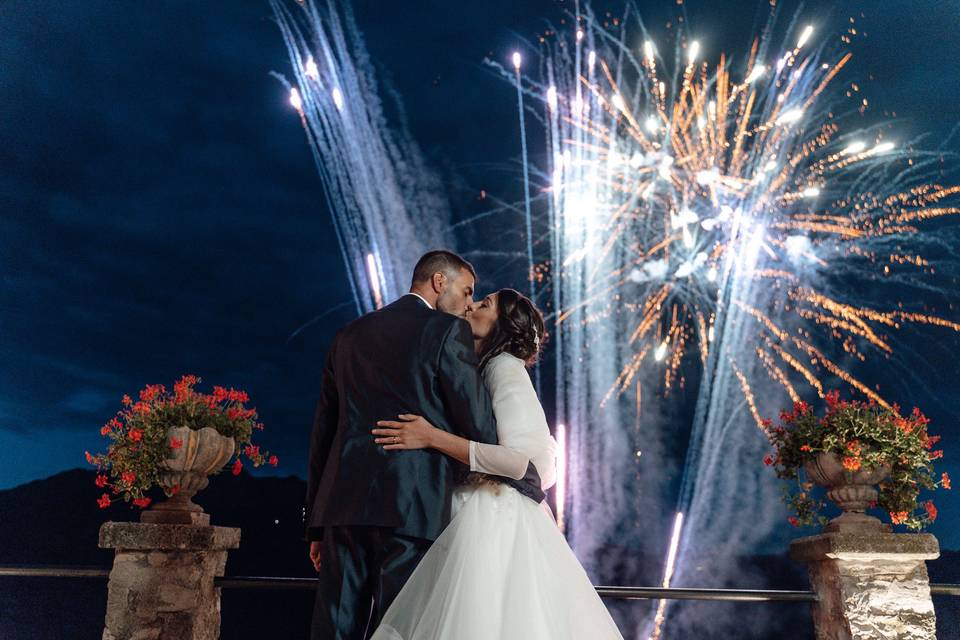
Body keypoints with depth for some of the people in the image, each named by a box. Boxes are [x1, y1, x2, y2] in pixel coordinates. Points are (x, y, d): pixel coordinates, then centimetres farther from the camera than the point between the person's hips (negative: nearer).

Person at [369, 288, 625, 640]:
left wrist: (433, 437, -21)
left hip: (495, 524, -8)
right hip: (473, 522, 8)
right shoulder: (477, 371, 16)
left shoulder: (506, 366, -9)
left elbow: (520, 460, -20)